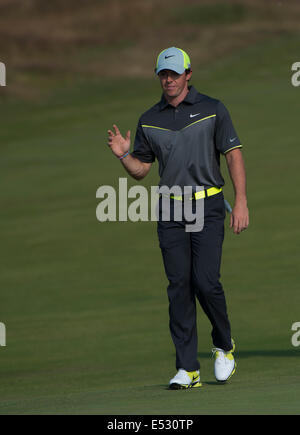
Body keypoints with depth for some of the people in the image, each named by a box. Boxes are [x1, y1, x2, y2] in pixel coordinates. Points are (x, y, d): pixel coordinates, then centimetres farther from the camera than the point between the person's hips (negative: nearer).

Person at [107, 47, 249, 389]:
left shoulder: (212, 110, 1)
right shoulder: (149, 120, 11)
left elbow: (234, 155, -1)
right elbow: (140, 169, 14)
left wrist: (241, 202, -11)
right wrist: (123, 155, -8)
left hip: (208, 207, -3)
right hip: (170, 211, 3)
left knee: (206, 282, -13)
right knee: (179, 287, -2)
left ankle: (224, 346, 13)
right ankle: (187, 370, -2)